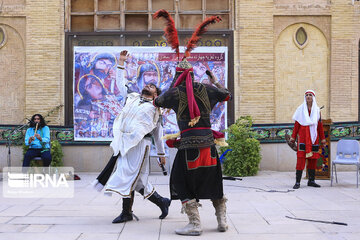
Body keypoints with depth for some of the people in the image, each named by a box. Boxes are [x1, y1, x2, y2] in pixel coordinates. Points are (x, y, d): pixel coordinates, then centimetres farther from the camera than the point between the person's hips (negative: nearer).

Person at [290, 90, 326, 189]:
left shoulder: (317, 110, 11)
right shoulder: (300, 109, 5)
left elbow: (320, 125, 14)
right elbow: (297, 124, 4)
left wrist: (322, 138, 12)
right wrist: (293, 137, 0)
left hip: (314, 136, 3)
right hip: (303, 136, -3)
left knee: (313, 159, 4)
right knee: (301, 159, -10)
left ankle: (311, 181, 14)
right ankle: (297, 182, -10)